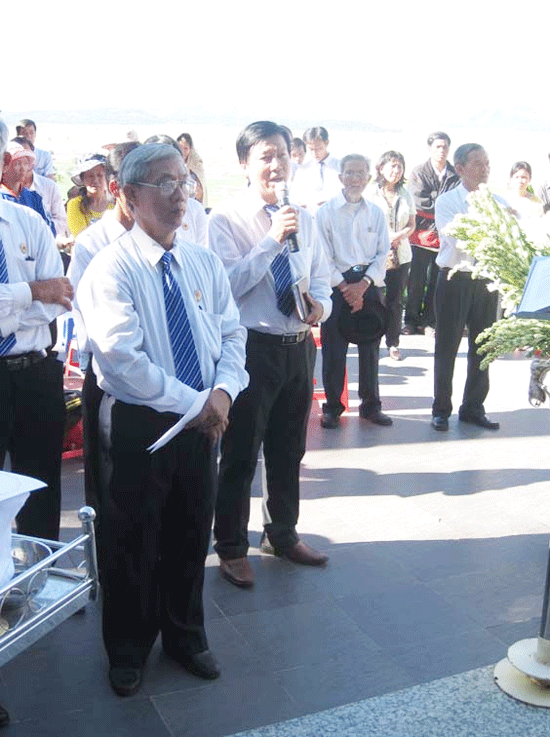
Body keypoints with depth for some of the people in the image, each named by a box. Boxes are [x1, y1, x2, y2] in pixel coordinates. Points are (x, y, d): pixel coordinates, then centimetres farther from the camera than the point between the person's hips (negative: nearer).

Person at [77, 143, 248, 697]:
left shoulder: (203, 262, 6)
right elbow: (122, 358, -22)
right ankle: (127, 650, 34)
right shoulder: (112, 268, -13)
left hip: (201, 421, 5)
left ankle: (185, 635, 41)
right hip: (139, 425, -5)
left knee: (192, 535, 18)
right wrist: (195, 403, -19)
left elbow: (231, 334, 7)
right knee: (133, 539, 10)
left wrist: (223, 390, -12)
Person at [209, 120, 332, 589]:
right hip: (253, 347, -6)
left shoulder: (304, 219, 9)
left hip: (299, 346, 6)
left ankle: (283, 535, 39)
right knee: (241, 454, 5)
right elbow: (229, 285, -20)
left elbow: (321, 279, 13)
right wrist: (273, 239, -25)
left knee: (290, 450, 19)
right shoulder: (227, 220, -9)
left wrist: (321, 305, -9)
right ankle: (232, 547, 24)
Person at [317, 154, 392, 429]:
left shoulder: (376, 213, 9)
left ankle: (371, 405, 20)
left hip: (369, 284, 3)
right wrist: (345, 287, -10)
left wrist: (364, 283, -8)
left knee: (370, 347, 8)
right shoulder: (327, 211, -1)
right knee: (334, 349, -1)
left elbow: (383, 254, 6)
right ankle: (332, 407, 12)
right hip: (337, 284, -3)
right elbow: (323, 257, -5)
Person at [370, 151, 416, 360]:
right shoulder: (371, 193, -3)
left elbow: (412, 225, 14)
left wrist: (399, 236, -7)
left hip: (400, 255, 4)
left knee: (395, 300, 8)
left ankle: (393, 343, 18)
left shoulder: (406, 195, 12)